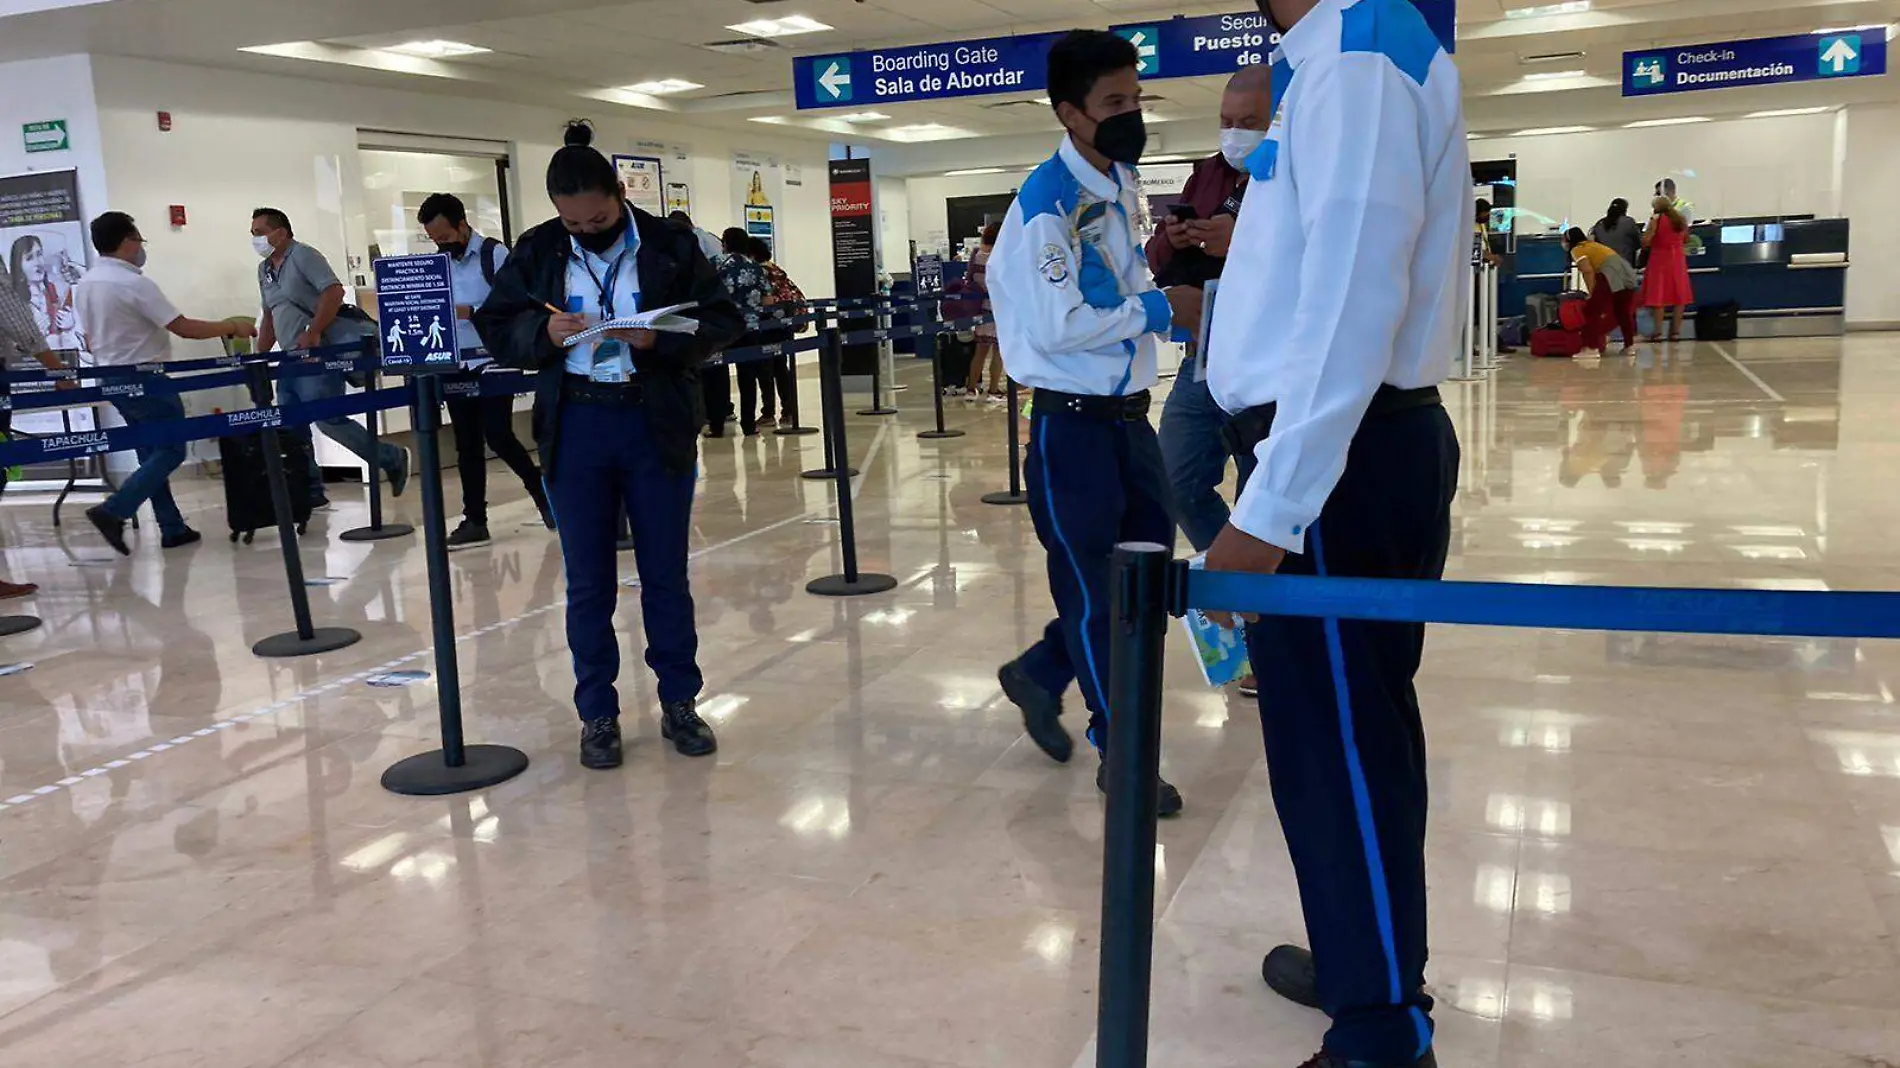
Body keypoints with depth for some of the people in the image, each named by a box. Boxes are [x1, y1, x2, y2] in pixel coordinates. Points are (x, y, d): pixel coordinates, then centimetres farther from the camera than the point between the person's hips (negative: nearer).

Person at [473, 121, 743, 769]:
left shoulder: (670, 246, -3)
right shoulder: (537, 253, 2)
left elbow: (723, 322, -2)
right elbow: (494, 326, 7)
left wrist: (660, 340, -19)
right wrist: (543, 332, -14)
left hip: (656, 425, -1)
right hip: (575, 429, 1)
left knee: (666, 574, 9)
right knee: (587, 581, 8)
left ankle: (680, 703, 23)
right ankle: (597, 714, 19)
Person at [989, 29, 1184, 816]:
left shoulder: (1122, 183, 10)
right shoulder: (1046, 203, -18)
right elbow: (1059, 329, -25)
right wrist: (1155, 311, -14)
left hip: (1129, 413, 9)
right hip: (1072, 424, -9)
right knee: (1095, 589, 4)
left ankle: (1039, 674, 35)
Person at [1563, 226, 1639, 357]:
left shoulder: (1577, 250, 5)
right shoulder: (1592, 245, 31)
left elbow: (1588, 271, -9)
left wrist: (1592, 294, -7)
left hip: (1611, 276, -9)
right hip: (1627, 273, 9)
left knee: (1593, 311, -3)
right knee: (1623, 311, 21)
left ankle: (1591, 348, -8)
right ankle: (1630, 345, 29)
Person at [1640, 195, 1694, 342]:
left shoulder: (1656, 219, -10)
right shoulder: (1681, 219, 6)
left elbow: (1645, 241, -15)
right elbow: (1686, 238, 16)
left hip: (1660, 259, -4)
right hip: (1677, 258, 5)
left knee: (1659, 296, -1)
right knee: (1678, 295, 9)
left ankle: (1658, 332, -4)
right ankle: (1676, 330, 9)